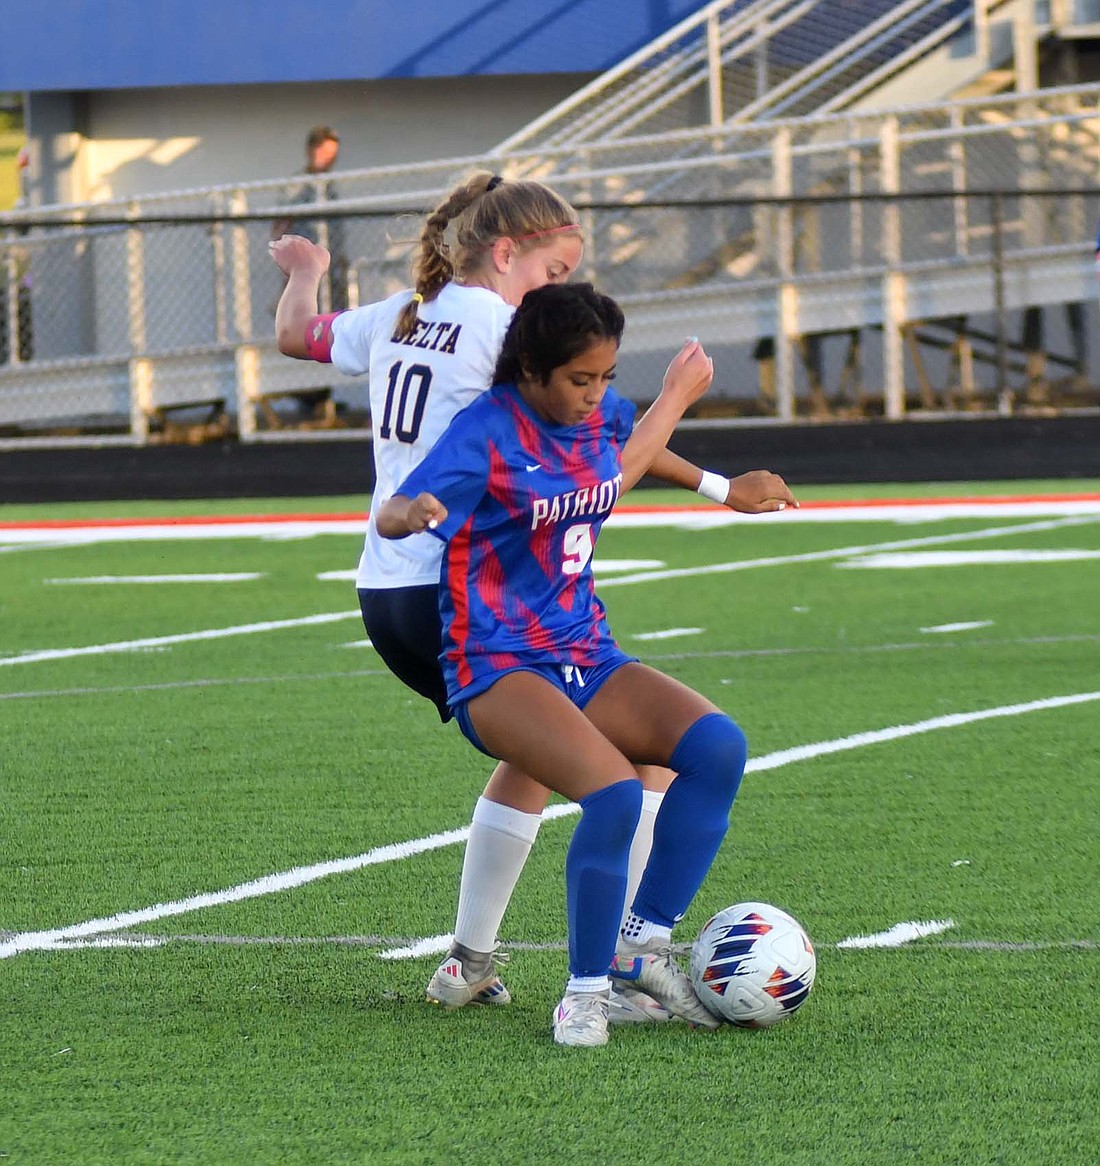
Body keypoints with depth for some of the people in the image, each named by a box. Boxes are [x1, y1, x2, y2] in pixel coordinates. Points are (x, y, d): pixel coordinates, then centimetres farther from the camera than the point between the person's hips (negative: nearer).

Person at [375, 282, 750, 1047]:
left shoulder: (602, 414, 9)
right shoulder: (486, 432, -12)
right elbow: (390, 517, -19)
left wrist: (676, 396, 38)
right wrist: (411, 512, -43)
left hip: (587, 658, 7)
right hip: (497, 668, -7)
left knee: (718, 746, -20)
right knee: (614, 792, -32)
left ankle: (645, 943, -7)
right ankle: (587, 990, -14)